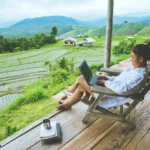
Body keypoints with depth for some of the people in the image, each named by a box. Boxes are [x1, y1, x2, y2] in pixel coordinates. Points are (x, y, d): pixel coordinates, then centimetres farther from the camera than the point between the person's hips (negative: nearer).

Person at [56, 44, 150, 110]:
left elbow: (121, 89, -35)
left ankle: (73, 89, 27)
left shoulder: (140, 76, -26)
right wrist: (109, 78, 2)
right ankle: (68, 103, 30)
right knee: (81, 86, 8)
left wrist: (106, 82, -21)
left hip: (110, 98, -9)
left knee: (81, 79, -6)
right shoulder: (135, 68, 4)